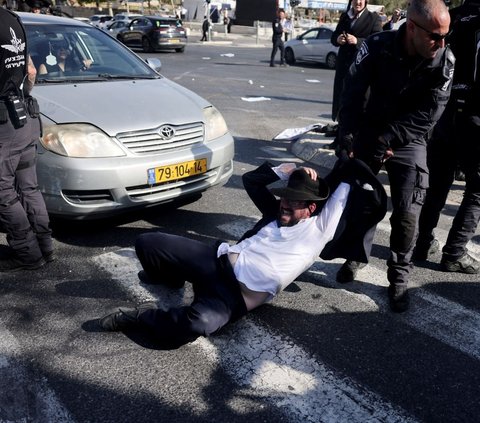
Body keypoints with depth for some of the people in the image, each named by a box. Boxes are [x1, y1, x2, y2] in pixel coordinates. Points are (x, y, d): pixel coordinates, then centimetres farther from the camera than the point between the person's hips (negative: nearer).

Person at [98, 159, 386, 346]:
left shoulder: (320, 228, 6)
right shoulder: (277, 214, 22)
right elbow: (251, 180, 26)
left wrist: (349, 163, 16)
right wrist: (288, 169, 18)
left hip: (239, 295, -6)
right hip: (219, 261, 6)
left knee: (194, 326, -38)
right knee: (147, 243, -7)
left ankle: (143, 316, -10)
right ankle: (172, 277, 24)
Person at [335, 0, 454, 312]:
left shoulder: (444, 61, -15)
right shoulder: (377, 47, -16)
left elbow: (427, 115, -17)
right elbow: (352, 98, -15)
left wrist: (385, 141, -21)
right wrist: (349, 141, -21)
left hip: (409, 143, -1)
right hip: (369, 134, 1)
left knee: (407, 214, -7)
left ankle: (399, 278, 12)